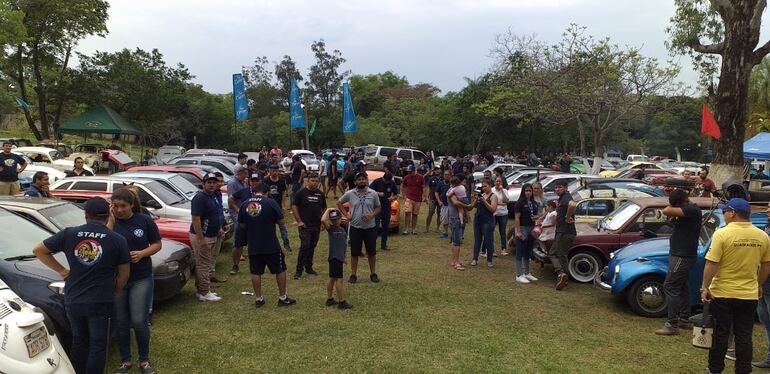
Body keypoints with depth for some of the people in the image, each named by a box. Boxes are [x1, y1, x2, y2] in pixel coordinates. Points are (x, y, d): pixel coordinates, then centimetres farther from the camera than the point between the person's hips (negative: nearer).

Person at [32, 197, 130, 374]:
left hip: (73, 300, 3)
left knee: (79, 342, 20)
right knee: (98, 345, 6)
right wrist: (113, 293, 15)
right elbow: (124, 274, 0)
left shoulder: (69, 234, 0)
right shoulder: (117, 240, -5)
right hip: (101, 302, -3)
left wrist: (61, 270, 11)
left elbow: (38, 250, 8)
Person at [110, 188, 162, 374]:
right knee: (121, 323, 10)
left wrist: (142, 253, -15)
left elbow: (157, 244, 3)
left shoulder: (144, 220, -2)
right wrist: (110, 220, -19)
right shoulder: (111, 222, -2)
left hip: (141, 279, -1)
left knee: (139, 321, -4)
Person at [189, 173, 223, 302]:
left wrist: (219, 228, 19)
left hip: (211, 236, 10)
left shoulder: (214, 196, 11)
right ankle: (204, 293, 2)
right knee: (204, 265, -4)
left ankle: (201, 290, 24)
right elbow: (196, 219, -23)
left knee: (207, 264, 15)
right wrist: (201, 239, -25)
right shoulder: (200, 198, -18)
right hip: (201, 236, -10)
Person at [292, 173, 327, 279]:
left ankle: (309, 267, 21)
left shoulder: (320, 193, 10)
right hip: (305, 225, -5)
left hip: (317, 226, 5)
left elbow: (324, 208, 18)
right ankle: (299, 270, -4)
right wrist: (299, 221, -10)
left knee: (312, 247, 11)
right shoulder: (301, 192, -3)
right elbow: (294, 206, -4)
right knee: (304, 247, -10)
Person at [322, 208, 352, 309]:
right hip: (334, 257, -8)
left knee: (332, 278, 16)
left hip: (339, 257, 8)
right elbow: (323, 220, -27)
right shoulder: (331, 229, -8)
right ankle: (342, 302, -2)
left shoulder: (342, 229, 14)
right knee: (339, 279, -6)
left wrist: (343, 256, 24)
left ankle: (329, 299, 25)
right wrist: (328, 210, -14)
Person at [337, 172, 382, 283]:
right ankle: (353, 275, 18)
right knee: (354, 253, 6)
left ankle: (373, 274, 23)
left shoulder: (373, 193, -1)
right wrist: (346, 214, 0)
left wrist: (372, 215, -12)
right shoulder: (350, 194, -2)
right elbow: (339, 203, 10)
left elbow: (378, 207, 7)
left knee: (372, 252, 9)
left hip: (370, 228, 0)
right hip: (355, 228, 0)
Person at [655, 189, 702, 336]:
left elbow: (666, 211, -32)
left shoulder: (692, 209, -21)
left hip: (682, 256, -10)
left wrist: (671, 208, -9)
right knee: (683, 287, 17)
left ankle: (672, 325, -7)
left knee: (670, 287, -9)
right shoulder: (687, 210, 10)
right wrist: (674, 220, -6)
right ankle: (684, 320, 28)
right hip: (682, 255, 10)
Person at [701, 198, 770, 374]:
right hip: (749, 295, 4)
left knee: (720, 334, 7)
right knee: (744, 336, 11)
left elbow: (711, 264, -17)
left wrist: (704, 287, -10)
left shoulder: (722, 234, -15)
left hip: (722, 294, -3)